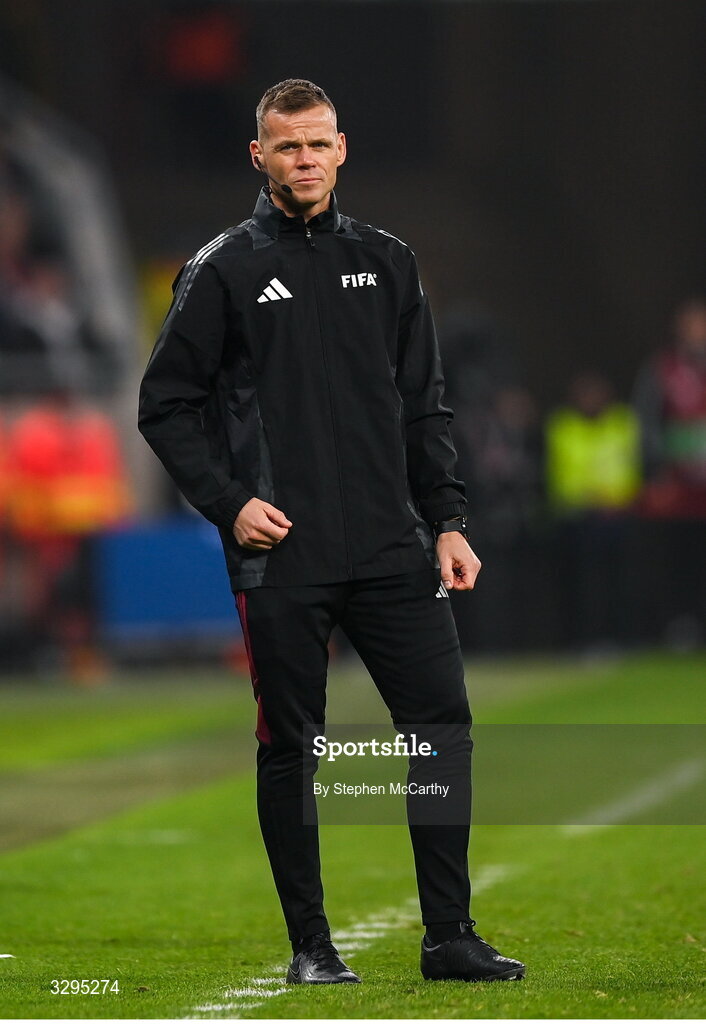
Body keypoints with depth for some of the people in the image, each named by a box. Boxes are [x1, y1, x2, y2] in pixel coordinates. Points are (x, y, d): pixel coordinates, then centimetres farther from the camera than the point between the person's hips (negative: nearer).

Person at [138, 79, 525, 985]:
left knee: (441, 724, -2)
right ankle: (310, 945, 10)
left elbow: (423, 408, 16)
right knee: (290, 747, 1)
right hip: (281, 560, -3)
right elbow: (165, 404, 2)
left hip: (392, 551, 3)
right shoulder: (224, 271, 2)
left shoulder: (386, 263, 13)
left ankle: (449, 935, 5)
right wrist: (228, 503, -9)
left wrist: (447, 520, 7)